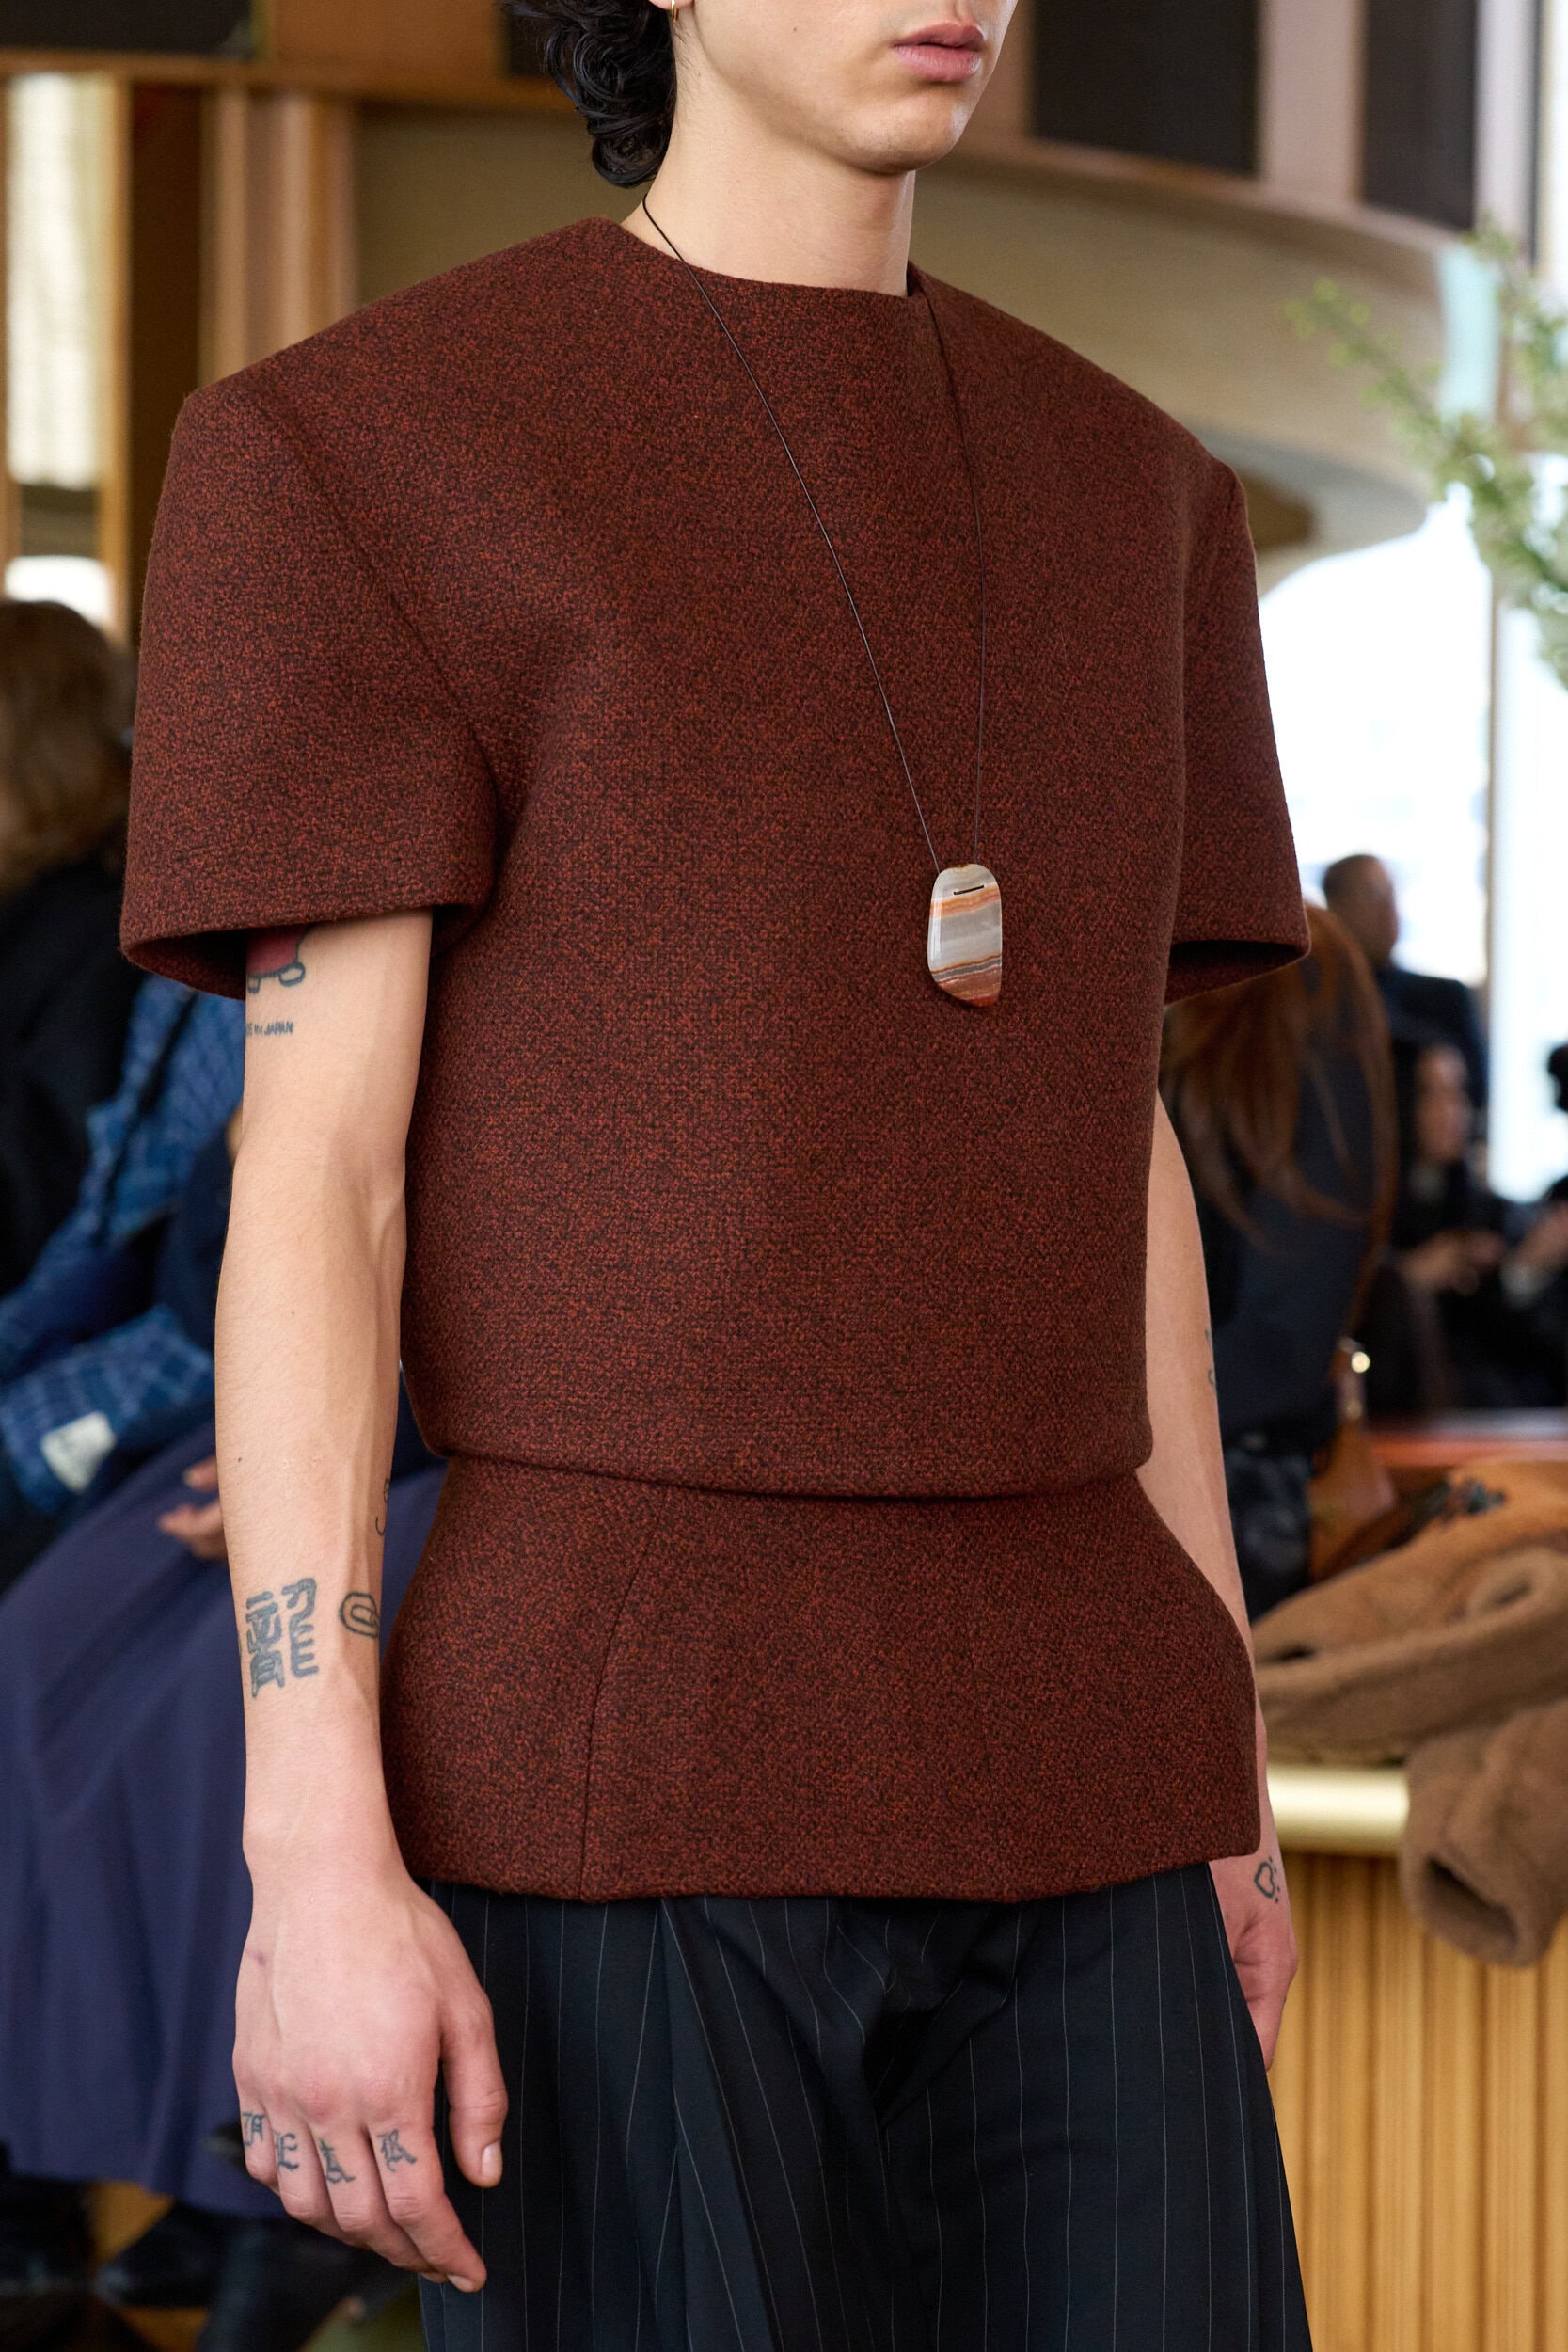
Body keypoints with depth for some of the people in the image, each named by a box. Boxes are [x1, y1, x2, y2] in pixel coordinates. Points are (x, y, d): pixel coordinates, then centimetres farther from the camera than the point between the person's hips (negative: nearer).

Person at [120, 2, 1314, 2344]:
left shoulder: (1118, 500, 15)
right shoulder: (353, 450, -4)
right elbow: (310, 1162, -9)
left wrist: (1224, 1781, 16)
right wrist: (313, 1861, -15)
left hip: (1040, 1780, 6)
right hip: (624, 1779, -6)